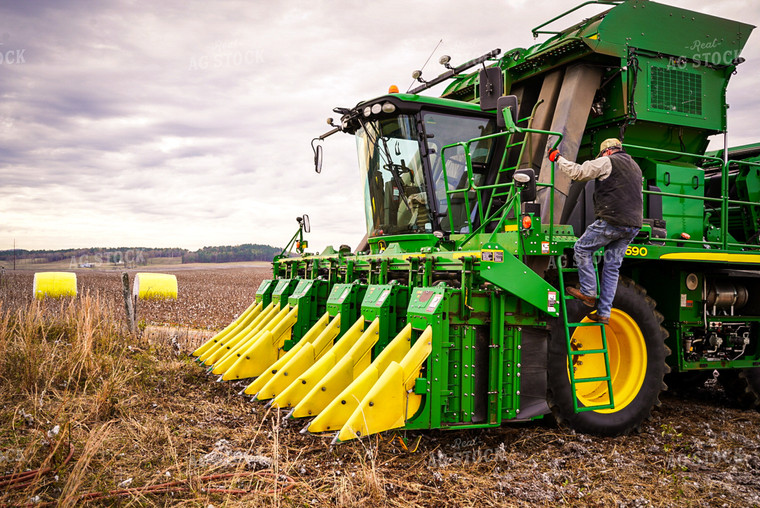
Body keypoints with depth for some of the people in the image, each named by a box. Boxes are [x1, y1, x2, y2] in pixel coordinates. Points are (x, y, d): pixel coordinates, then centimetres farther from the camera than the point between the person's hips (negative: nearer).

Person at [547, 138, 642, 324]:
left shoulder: (607, 162, -1)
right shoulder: (635, 167, 25)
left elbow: (578, 172, -4)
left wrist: (558, 158, 8)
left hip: (611, 221, -8)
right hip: (633, 225, 8)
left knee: (582, 248, 9)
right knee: (612, 267, 9)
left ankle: (589, 293, 6)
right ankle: (604, 313, 9)